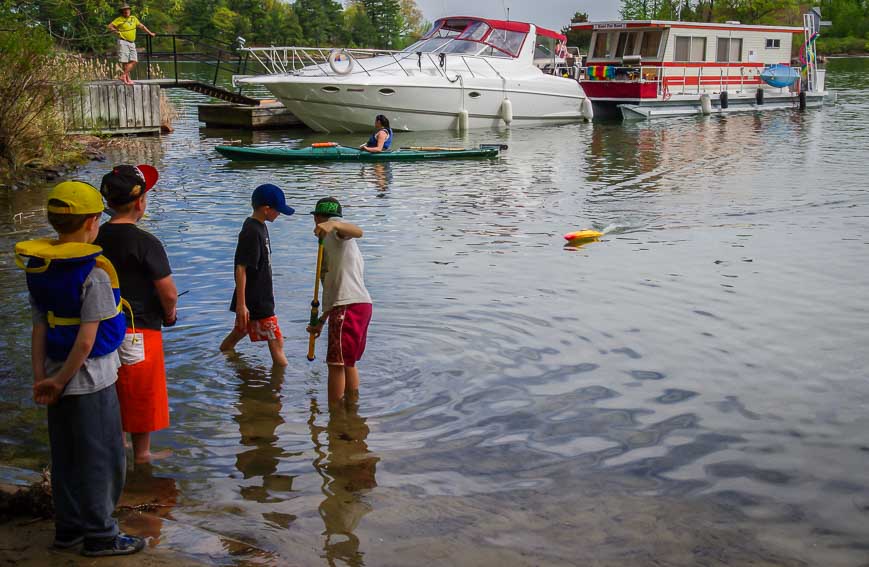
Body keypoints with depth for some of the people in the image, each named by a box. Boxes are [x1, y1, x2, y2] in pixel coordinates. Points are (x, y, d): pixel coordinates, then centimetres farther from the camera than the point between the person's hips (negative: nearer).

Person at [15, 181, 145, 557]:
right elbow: (86, 340, -22)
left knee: (65, 457, 17)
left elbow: (39, 329, 2)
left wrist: (41, 377, 1)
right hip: (91, 380, -8)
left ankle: (68, 528, 28)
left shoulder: (39, 268, 3)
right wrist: (60, 381, -12)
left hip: (58, 375, 8)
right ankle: (100, 536, 13)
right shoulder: (94, 274, -20)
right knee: (101, 459, 4)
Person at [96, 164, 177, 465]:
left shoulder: (96, 238, 0)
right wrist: (169, 314, 0)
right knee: (143, 394, 9)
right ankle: (142, 454, 21)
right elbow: (169, 293, -20)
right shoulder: (146, 243, -20)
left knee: (114, 392, 21)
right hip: (140, 330, -6)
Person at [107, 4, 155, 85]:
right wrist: (116, 32, -11)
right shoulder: (119, 19, -3)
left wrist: (150, 33, 29)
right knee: (125, 62, -8)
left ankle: (123, 76, -1)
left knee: (134, 61, -3)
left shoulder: (133, 18, 13)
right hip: (123, 42, -6)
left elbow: (141, 26, 24)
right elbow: (109, 26, -4)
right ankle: (127, 78, -6)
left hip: (132, 43, 6)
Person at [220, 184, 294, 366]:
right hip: (255, 301, -10)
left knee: (239, 332, 22)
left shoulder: (259, 227, 9)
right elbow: (241, 269, -23)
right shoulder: (251, 232, -21)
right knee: (276, 343, -6)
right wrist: (241, 303, -24)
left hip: (261, 296, 10)